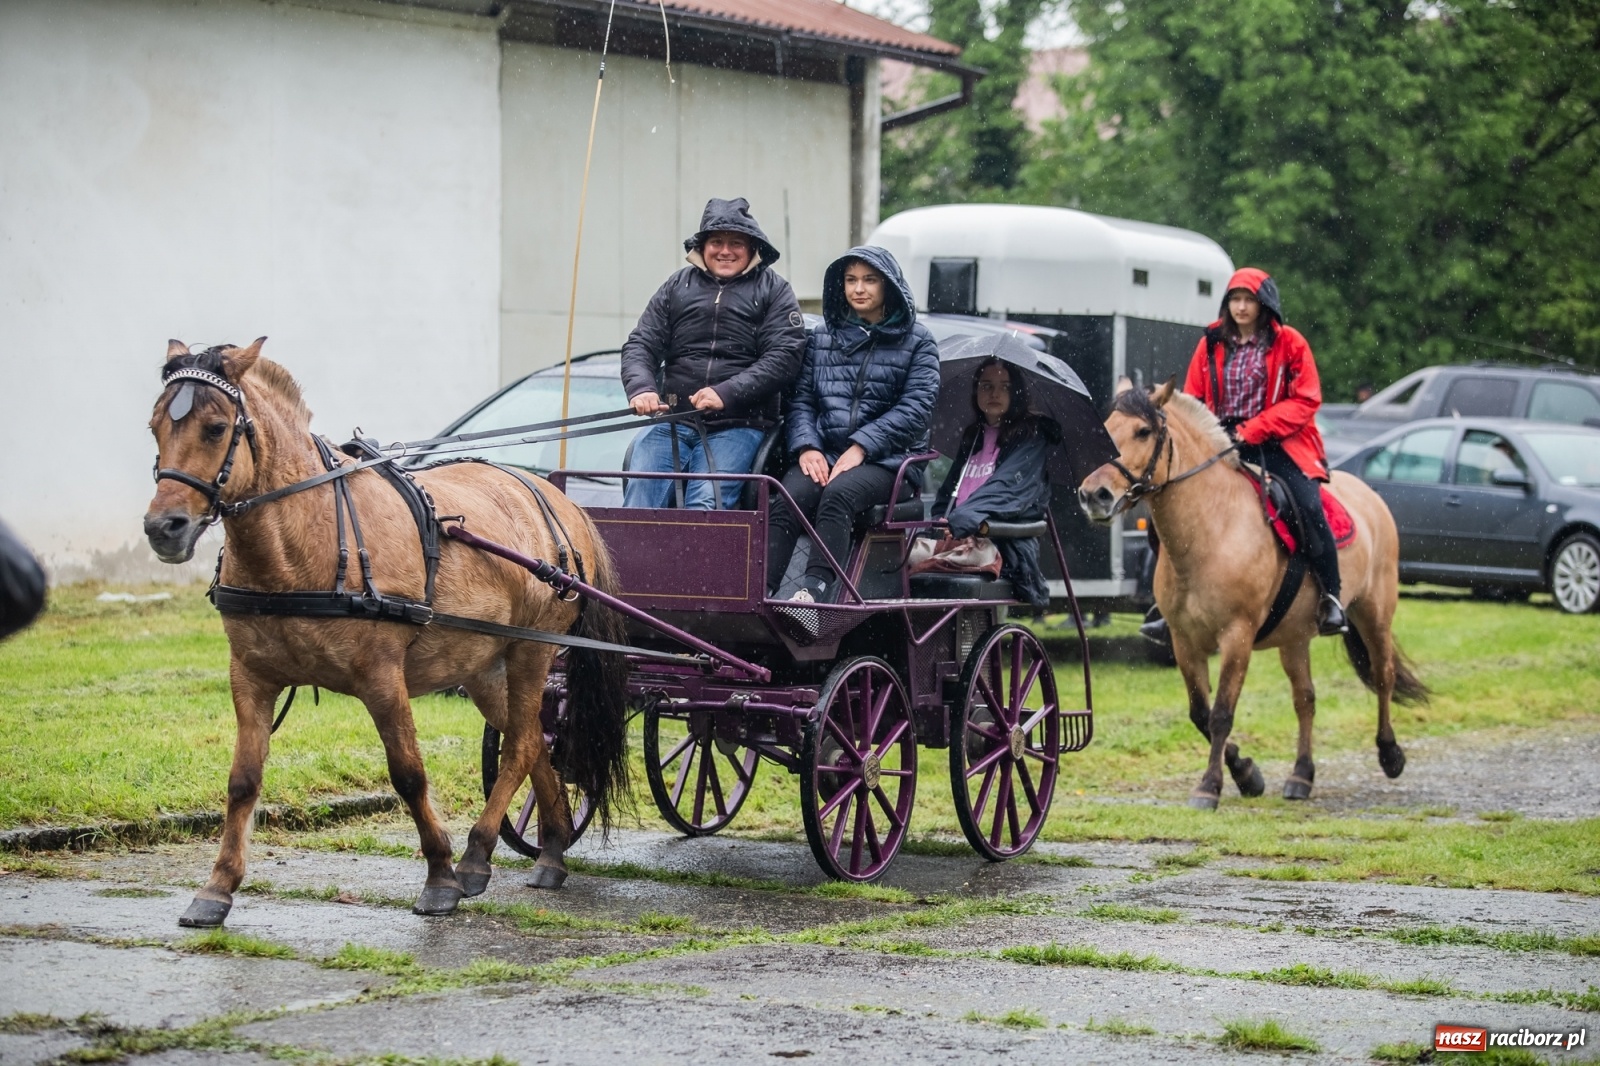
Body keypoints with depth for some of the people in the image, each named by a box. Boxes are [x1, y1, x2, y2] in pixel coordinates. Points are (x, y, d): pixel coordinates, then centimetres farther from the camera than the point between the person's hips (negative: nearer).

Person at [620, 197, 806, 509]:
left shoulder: (773, 292, 9)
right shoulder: (677, 287, 18)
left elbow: (784, 356, -3)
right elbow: (641, 344, 12)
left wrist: (726, 395, -16)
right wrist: (640, 388, -12)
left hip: (738, 425, -3)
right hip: (671, 420, 3)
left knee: (704, 504, -24)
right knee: (638, 499, -18)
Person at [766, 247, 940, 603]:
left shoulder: (916, 340, 9)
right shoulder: (823, 336, 20)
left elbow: (916, 407, -3)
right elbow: (802, 399, 14)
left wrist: (861, 447, -13)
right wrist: (806, 446, -7)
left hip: (888, 458, -3)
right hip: (824, 455, 3)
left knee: (839, 493, -36)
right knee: (786, 501, -29)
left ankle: (816, 587, -49)